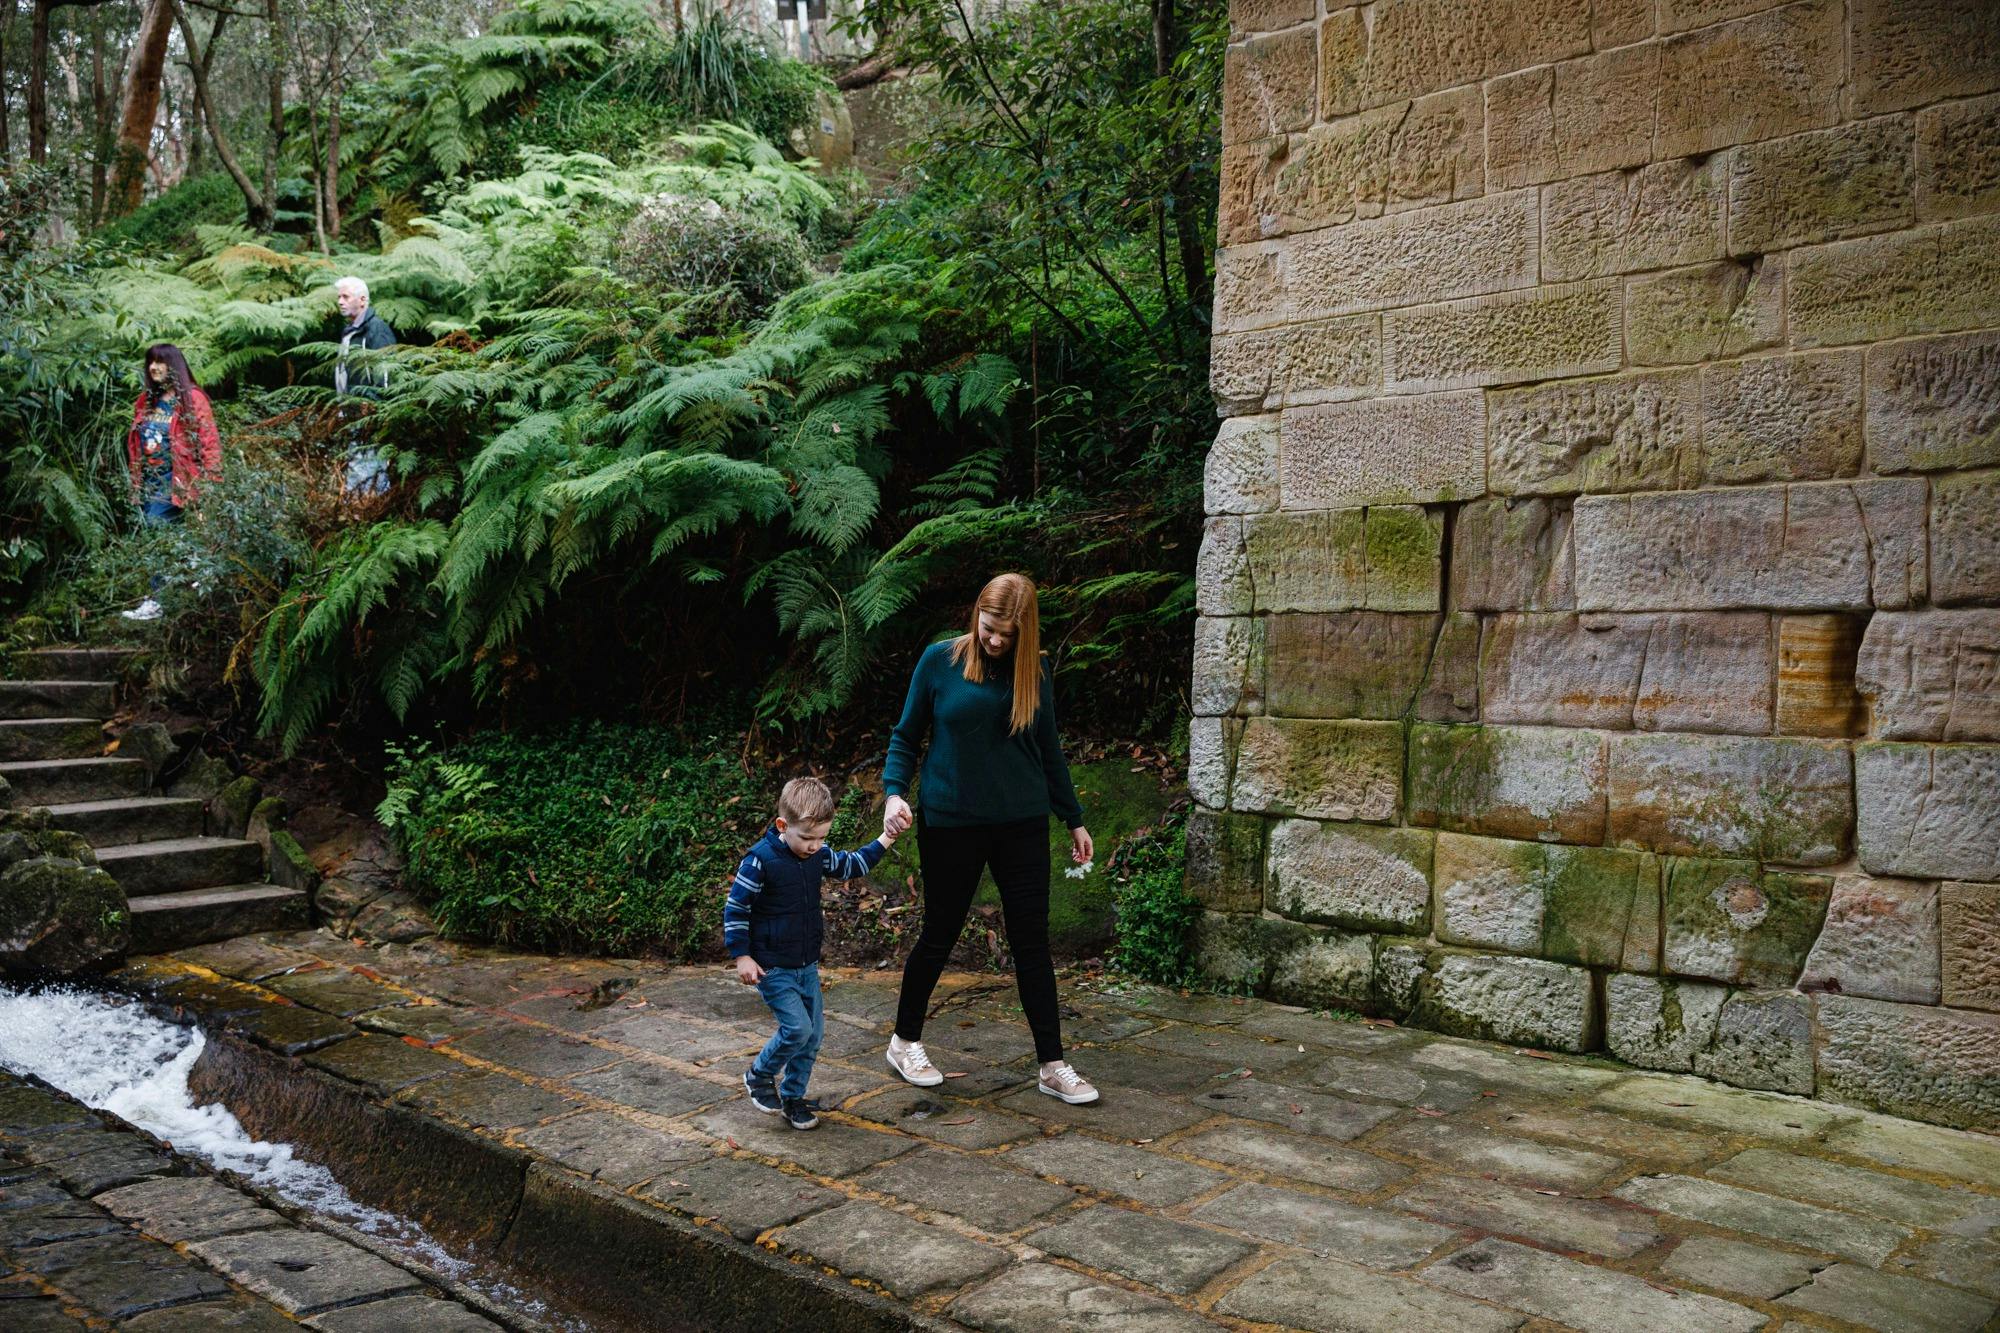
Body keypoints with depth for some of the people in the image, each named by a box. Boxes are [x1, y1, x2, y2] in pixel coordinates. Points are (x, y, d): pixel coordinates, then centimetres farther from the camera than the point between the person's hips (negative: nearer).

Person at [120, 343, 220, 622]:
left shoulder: (191, 398, -5)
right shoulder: (146, 400, 15)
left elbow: (209, 442, -8)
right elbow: (136, 443, 18)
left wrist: (211, 483, -14)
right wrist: (135, 484, 14)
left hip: (175, 481, -7)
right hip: (149, 481, 7)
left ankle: (155, 601, -10)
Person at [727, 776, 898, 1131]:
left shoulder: (819, 855, -1)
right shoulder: (761, 860, -20)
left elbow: (849, 866, 19)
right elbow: (735, 908, -14)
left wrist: (884, 842, 11)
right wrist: (741, 957, -14)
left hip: (807, 964, 7)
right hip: (772, 966, -7)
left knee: (814, 1031, 8)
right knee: (797, 1028, -13)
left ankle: (793, 1096, 26)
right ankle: (758, 1076, 13)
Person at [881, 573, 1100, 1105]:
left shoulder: (1032, 672, 3)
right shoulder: (940, 660, -4)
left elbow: (1049, 751, 12)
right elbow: (906, 735, 2)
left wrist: (1074, 819, 15)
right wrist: (895, 792, -13)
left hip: (1022, 823, 2)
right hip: (950, 823, -2)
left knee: (1032, 941, 3)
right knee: (939, 935, 9)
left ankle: (1053, 1065, 11)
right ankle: (905, 1042, 30)